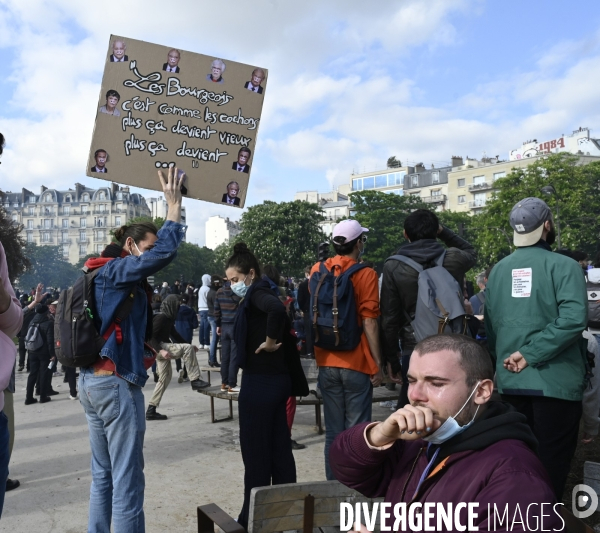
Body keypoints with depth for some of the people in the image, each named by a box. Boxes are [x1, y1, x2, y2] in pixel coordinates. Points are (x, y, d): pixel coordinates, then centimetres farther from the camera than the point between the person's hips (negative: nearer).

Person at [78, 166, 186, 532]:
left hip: (93, 379, 10)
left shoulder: (106, 276, 18)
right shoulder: (116, 270, -10)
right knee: (127, 477, -4)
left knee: (104, 474, 16)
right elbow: (165, 254, -26)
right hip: (117, 382, -10)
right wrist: (174, 206, -18)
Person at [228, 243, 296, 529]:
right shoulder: (261, 294, 13)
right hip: (277, 378, 9)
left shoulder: (256, 293, -14)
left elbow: (277, 309, -35)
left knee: (255, 450, 4)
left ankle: (253, 518, 17)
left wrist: (270, 341, -23)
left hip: (260, 381, -9)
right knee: (279, 448, 15)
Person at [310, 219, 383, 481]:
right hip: (356, 364, -4)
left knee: (333, 432, 13)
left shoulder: (317, 271, 4)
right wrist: (377, 364, -7)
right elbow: (369, 322, -12)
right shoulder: (365, 274, -9)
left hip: (327, 363, 5)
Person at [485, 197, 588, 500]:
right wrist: (531, 353, -18)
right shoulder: (563, 265, -9)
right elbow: (573, 317, -24)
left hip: (510, 380, 5)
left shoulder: (499, 270, 6)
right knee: (552, 461, 6)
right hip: (555, 379, -5)